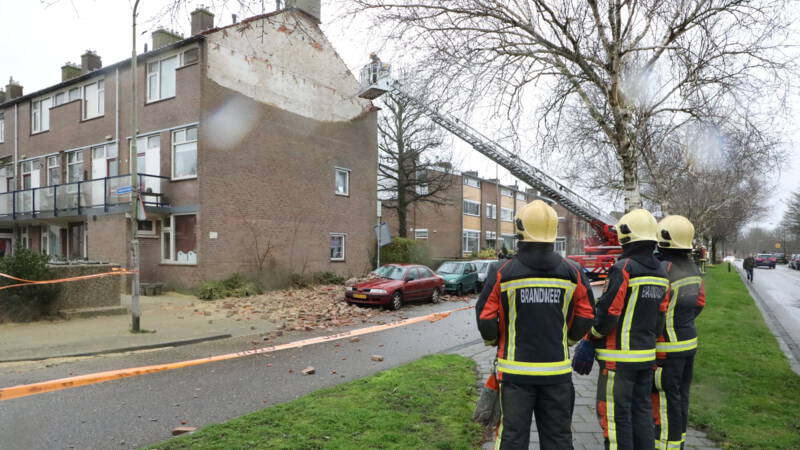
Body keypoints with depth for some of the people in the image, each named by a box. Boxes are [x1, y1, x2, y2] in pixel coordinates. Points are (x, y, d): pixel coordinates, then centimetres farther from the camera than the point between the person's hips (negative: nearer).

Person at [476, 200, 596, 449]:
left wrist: (495, 341, 12)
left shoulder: (502, 272, -10)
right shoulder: (572, 272, -2)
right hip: (557, 370, 3)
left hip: (516, 368, -2)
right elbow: (586, 317, 3)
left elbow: (485, 318, -8)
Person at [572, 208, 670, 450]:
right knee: (642, 409, 19)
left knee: (615, 413, 1)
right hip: (647, 353, 8)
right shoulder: (661, 272, 8)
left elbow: (608, 312, -19)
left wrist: (589, 341, -7)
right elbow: (661, 315, 12)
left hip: (619, 356, -8)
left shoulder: (624, 268, -17)